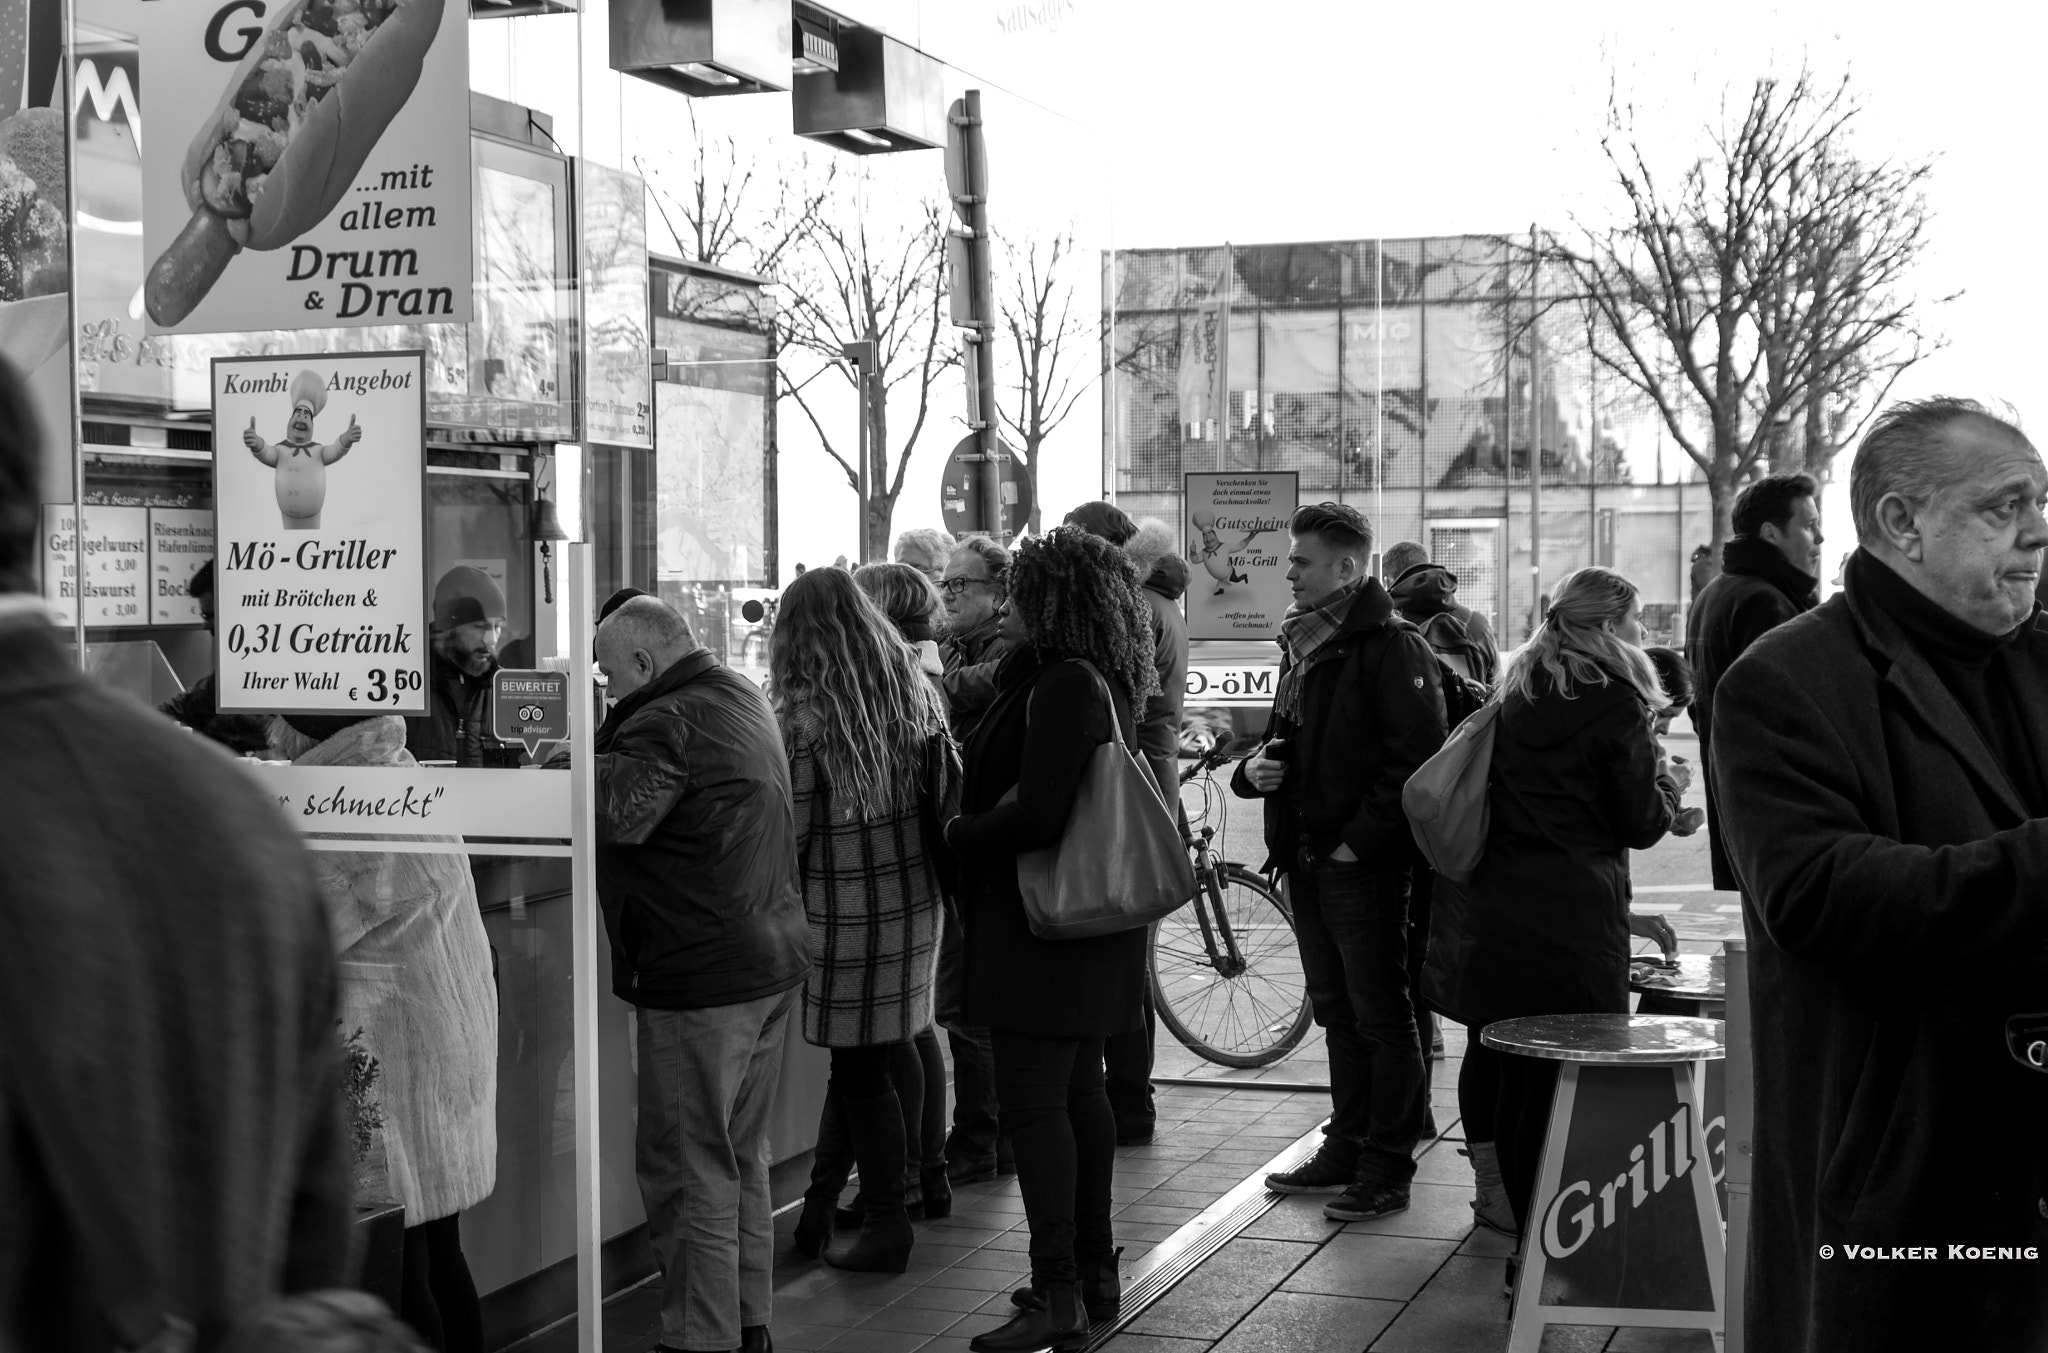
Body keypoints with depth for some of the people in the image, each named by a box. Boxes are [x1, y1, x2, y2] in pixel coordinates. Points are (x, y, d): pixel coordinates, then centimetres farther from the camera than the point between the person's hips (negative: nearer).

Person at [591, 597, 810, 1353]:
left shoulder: (668, 723, -18)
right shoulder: (743, 698, 13)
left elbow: (609, 815, -27)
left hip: (703, 972, -10)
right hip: (774, 957, 10)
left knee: (689, 1168, -2)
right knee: (742, 1158, 17)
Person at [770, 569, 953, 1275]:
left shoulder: (806, 715, -15)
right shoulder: (914, 692, 4)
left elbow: (790, 832, -12)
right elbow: (940, 792, 11)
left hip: (848, 911, -6)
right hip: (915, 896, 6)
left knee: (861, 1066, 2)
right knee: (894, 1042, 20)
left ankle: (885, 1228, 8)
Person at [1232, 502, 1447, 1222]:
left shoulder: (1391, 646, -13)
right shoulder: (1304, 643, 15)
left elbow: (1418, 758, -20)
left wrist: (1360, 839, -20)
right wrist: (1254, 768, 5)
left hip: (1364, 865, -9)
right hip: (1307, 859, 9)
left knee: (1381, 1018, -1)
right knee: (1335, 1011, 16)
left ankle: (1389, 1168, 5)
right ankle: (1347, 1147, 26)